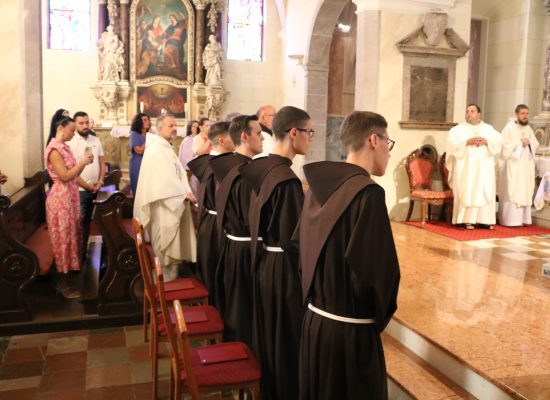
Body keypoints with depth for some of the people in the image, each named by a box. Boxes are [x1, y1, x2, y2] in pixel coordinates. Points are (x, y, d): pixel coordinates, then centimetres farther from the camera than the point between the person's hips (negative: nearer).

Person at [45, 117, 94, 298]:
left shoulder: (64, 147, 12)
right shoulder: (54, 149, -17)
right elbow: (65, 176, -22)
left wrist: (83, 163, 0)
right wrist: (81, 162, -13)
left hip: (70, 197, 10)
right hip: (61, 198, -10)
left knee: (71, 235, 14)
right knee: (63, 237, -2)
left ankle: (65, 277, 24)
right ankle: (62, 282, 9)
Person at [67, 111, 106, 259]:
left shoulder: (96, 140, 8)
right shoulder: (70, 143, -9)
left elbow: (102, 163, 11)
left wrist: (100, 182, -3)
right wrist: (87, 186, -11)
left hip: (95, 189, 5)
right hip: (79, 190, -5)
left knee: (87, 221, 15)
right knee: (79, 222, -2)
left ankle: (84, 249, 26)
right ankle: (79, 253, 7)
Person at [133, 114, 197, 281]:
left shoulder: (167, 148, 16)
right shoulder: (155, 150, -16)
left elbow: (177, 175, 14)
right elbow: (164, 181, -22)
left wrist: (185, 192, -2)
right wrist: (184, 193, -15)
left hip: (173, 205, 10)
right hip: (163, 208, -10)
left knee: (172, 247, 16)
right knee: (164, 249, -1)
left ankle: (170, 279, 26)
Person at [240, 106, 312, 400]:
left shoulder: (263, 168, 3)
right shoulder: (286, 178, -24)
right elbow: (291, 238, -22)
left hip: (264, 264, 9)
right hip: (284, 269, -9)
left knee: (270, 336, 24)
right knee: (286, 341, 8)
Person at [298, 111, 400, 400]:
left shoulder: (318, 186, 3)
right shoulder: (367, 193, -21)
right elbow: (377, 267, -23)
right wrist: (380, 315, -5)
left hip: (315, 320, 8)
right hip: (350, 331, -7)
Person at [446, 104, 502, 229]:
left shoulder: (488, 128, 16)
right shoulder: (458, 128, 6)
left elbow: (499, 141, 6)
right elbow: (452, 143, -8)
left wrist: (486, 141, -12)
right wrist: (468, 142, -18)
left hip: (484, 167, 3)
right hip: (466, 166, -3)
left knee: (486, 192, -1)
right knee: (467, 192, -9)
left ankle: (484, 220, 4)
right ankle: (467, 220, -7)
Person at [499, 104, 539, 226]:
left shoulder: (528, 128, 14)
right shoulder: (509, 127, -4)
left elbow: (535, 144, 15)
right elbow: (505, 144, -12)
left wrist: (529, 142, -5)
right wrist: (520, 143, -14)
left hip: (527, 164, 6)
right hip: (513, 164, -6)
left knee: (525, 190, 4)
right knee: (512, 190, -9)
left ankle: (523, 218, 7)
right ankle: (511, 219, -8)